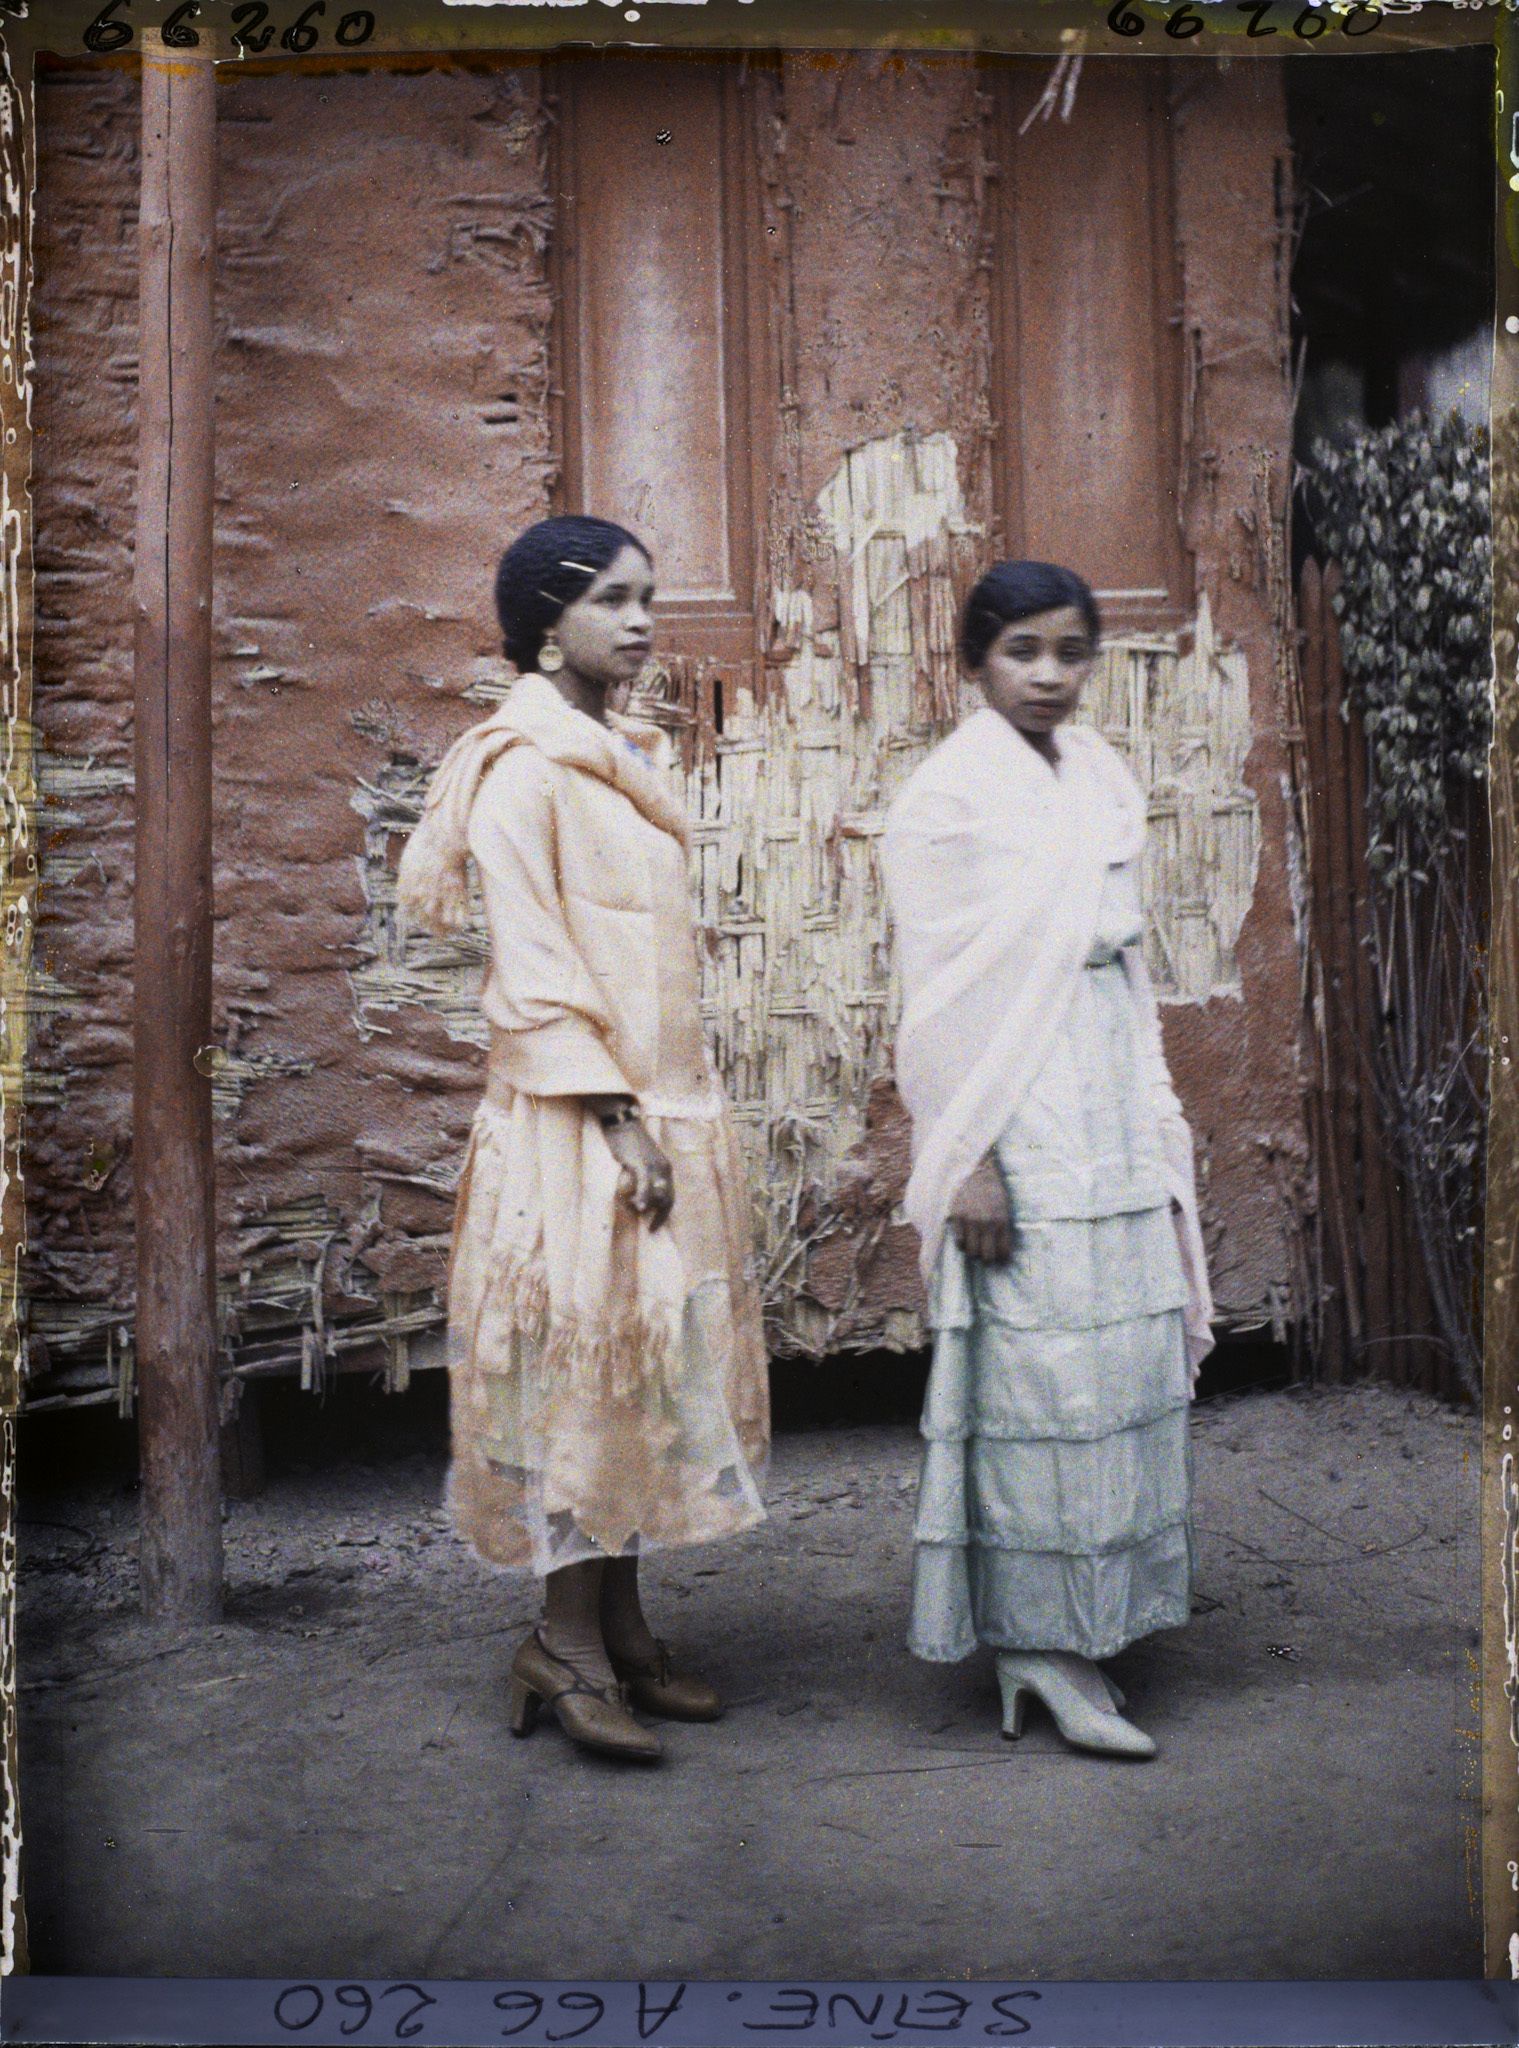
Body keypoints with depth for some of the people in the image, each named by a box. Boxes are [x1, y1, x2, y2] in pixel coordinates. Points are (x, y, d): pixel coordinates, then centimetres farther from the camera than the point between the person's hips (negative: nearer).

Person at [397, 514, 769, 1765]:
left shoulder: (630, 758, 16)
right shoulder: (522, 766, -9)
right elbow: (530, 959, -15)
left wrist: (682, 1109, 14)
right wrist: (614, 1112, -19)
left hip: (669, 1104, 8)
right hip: (578, 1117, -8)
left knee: (648, 1354, 10)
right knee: (587, 1350, -5)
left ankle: (623, 1626, 20)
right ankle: (567, 1645, 6)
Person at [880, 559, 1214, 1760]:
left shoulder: (1102, 780, 13)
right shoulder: (949, 794, -7)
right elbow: (939, 992, -10)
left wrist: (1159, 1121, 15)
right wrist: (965, 1161, -14)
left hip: (1113, 1104, 7)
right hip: (1019, 1111, -7)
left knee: (1129, 1355, 9)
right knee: (1039, 1369, -4)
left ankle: (1086, 1615, 22)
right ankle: (1039, 1643, 7)